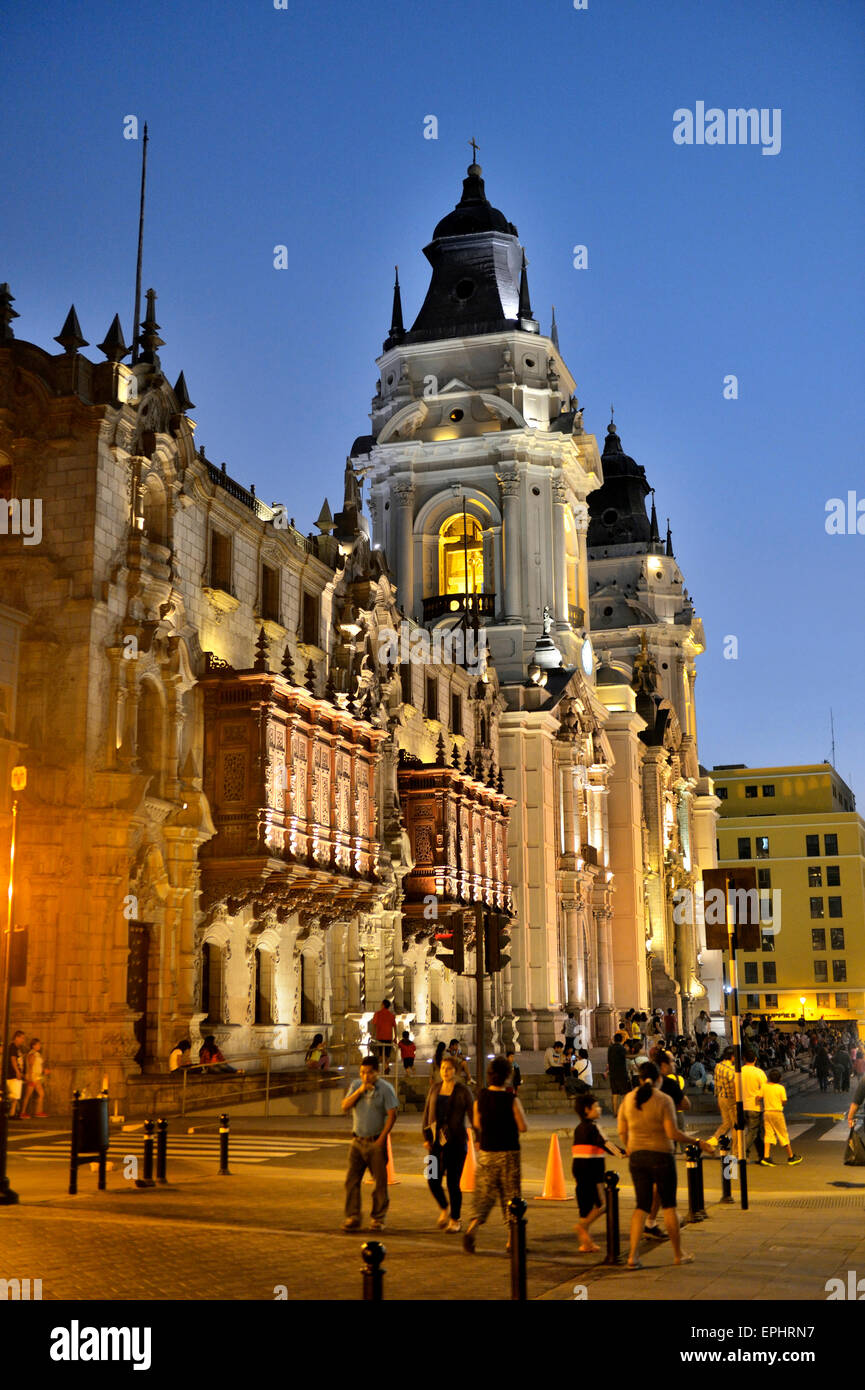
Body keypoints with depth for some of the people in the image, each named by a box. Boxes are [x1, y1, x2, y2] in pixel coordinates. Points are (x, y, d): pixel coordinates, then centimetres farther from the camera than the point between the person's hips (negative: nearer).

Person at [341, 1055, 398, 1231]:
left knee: (380, 1181, 2)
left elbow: (392, 1115, -10)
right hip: (357, 1141, 4)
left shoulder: (385, 1088, -7)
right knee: (351, 1179, -1)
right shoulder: (355, 1086, 8)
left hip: (376, 1142, -4)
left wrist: (382, 1138, -15)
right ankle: (352, 1217, 5)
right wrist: (359, 1091, -13)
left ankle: (378, 1218, 13)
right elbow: (345, 1107, -2)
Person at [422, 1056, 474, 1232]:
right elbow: (427, 1113, 13)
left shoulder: (463, 1091, -3)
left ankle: (455, 1220, 15)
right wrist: (426, 1137, 6)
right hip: (437, 1141, 4)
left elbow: (472, 1115, -4)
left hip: (456, 1142, -4)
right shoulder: (434, 1089, 8)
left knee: (453, 1183, -2)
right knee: (433, 1180, -2)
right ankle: (444, 1210, 26)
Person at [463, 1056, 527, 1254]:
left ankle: (472, 1228, -15)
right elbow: (523, 1127, -8)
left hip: (486, 1153, 3)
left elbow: (477, 1124, 9)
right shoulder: (511, 1099, -14)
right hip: (509, 1153, -3)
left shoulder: (481, 1097, -3)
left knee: (484, 1193, 8)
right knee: (510, 1194, 9)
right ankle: (512, 1240, 14)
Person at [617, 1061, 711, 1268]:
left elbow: (622, 1131, 7)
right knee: (669, 1204, 11)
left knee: (642, 1205, 9)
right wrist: (696, 1142, -6)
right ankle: (678, 1254, 21)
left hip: (636, 1156, 4)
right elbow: (672, 1133, -18)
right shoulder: (664, 1100, -12)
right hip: (661, 1156, -4)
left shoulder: (628, 1099, 2)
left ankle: (633, 1255, -2)